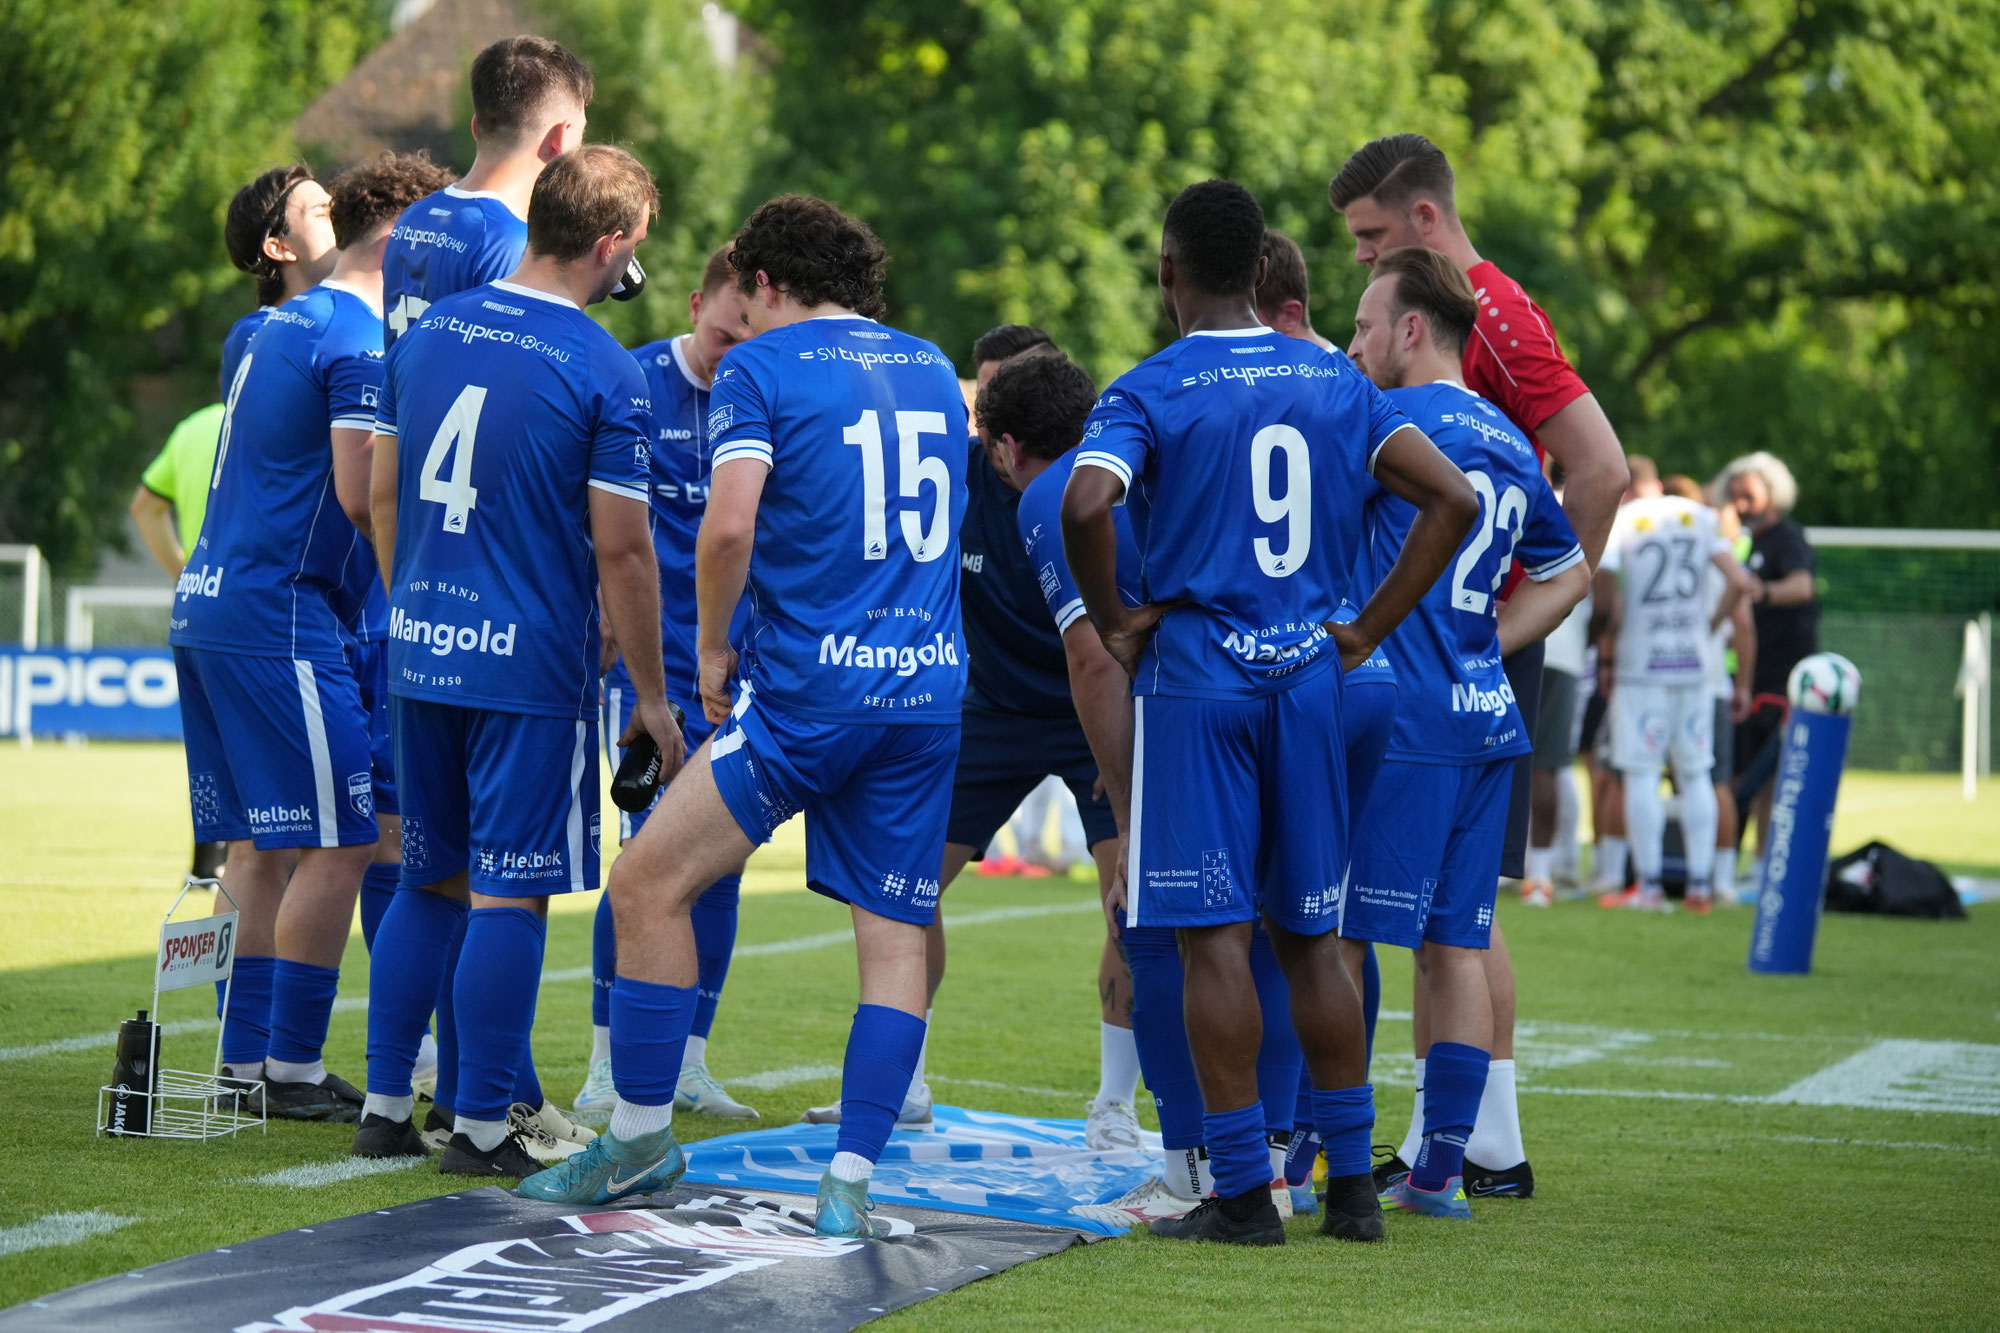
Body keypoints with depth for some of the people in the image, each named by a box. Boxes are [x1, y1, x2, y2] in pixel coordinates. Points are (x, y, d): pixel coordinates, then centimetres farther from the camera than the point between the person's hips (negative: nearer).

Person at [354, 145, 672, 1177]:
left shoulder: (427, 333, 6)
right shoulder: (604, 374, -12)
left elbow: (382, 495, 13)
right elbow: (619, 552, -11)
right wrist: (651, 694, -2)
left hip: (421, 652, 6)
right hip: (530, 666, -6)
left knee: (432, 880, 16)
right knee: (509, 892, 1)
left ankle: (385, 1107, 18)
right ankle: (481, 1127, 4)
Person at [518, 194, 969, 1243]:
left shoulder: (760, 369, -1)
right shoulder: (934, 371, 18)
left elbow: (728, 526, -13)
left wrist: (712, 646, 0)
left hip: (809, 685, -6)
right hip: (931, 687, 6)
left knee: (647, 883, 5)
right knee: (895, 938, 5)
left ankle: (640, 1136, 9)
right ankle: (849, 1184, -1)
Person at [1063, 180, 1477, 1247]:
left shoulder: (1149, 392, -6)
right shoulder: (1336, 383, 8)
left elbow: (1085, 506, -24)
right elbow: (1451, 499, 3)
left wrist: (1115, 622, -9)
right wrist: (1367, 631, 7)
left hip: (1195, 677, -5)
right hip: (1308, 677, 5)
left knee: (1216, 936, -3)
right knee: (1310, 937, 12)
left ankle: (1244, 1192, -4)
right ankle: (1350, 1186, 14)